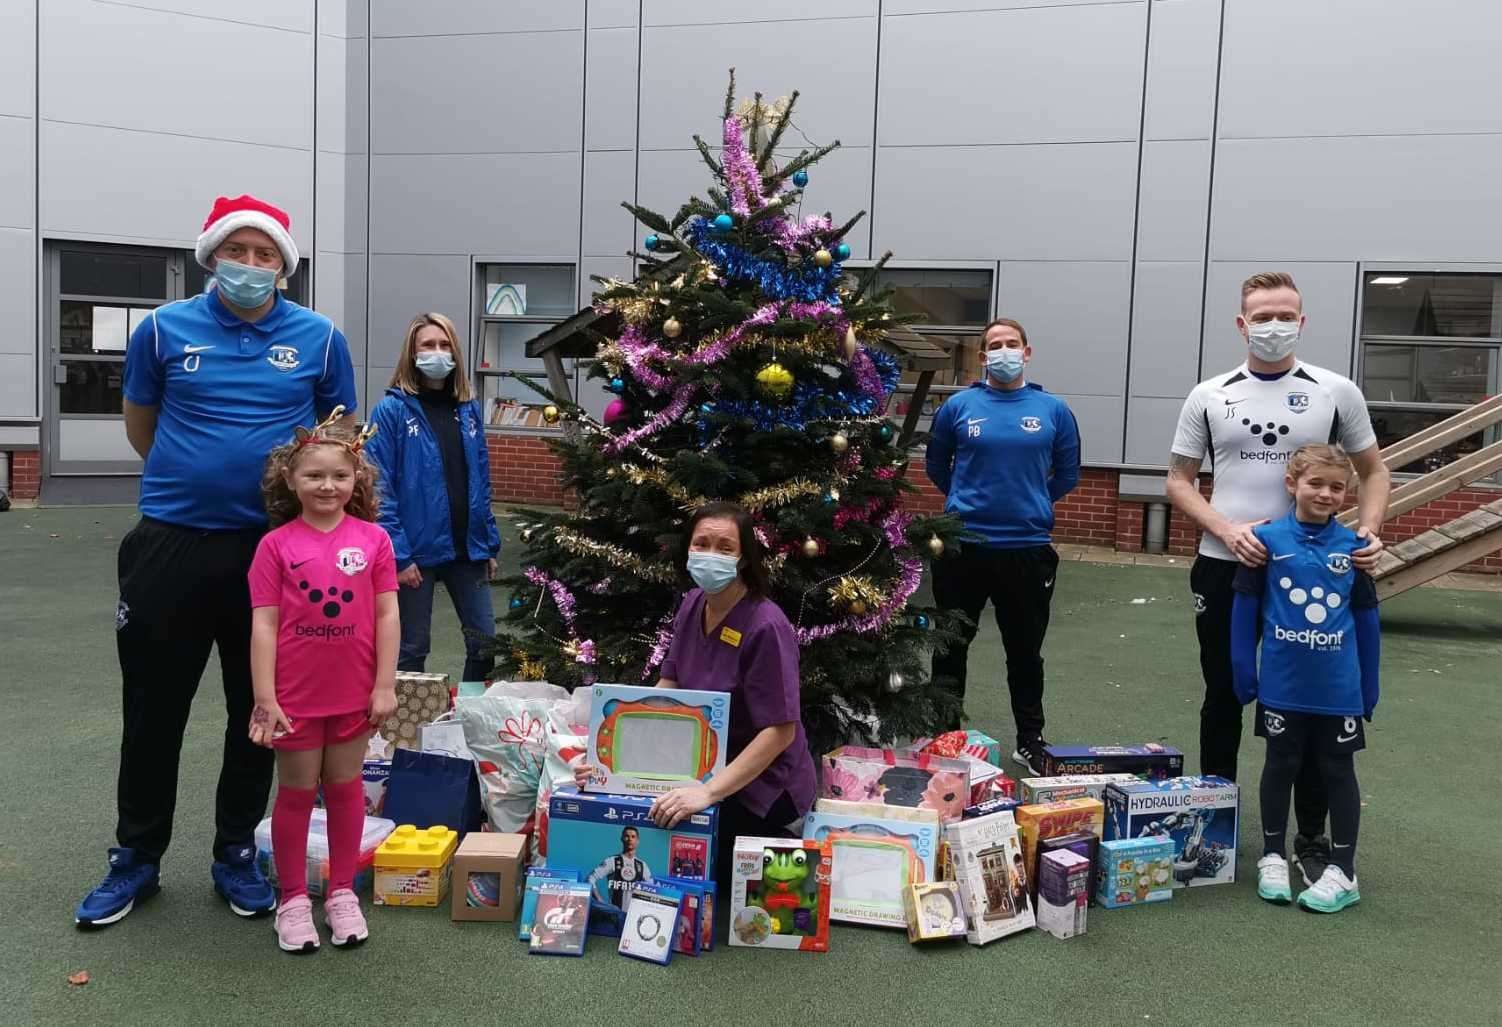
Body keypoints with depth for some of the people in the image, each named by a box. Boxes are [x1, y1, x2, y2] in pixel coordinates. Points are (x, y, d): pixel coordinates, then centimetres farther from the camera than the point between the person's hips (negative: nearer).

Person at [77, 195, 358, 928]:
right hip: (171, 544, 0)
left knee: (259, 711, 11)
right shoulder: (164, 329, -1)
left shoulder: (319, 339, -1)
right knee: (153, 709, 10)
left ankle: (236, 854, 28)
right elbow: (139, 425, 12)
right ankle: (136, 858, 27)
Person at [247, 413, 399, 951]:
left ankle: (342, 891, 29)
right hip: (296, 694, -1)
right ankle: (293, 898, 25)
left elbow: (387, 615, -1)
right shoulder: (276, 544, -7)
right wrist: (264, 698, -11)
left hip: (355, 693, 2)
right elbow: (264, 625, -7)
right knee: (296, 792, 11)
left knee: (345, 787, 15)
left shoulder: (373, 539, -3)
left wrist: (385, 686, -4)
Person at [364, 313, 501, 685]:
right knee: (413, 649, 8)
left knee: (485, 644, 9)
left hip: (466, 548, 5)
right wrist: (398, 554, -17)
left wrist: (489, 545, 9)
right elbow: (380, 490, -11)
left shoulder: (469, 410, 8)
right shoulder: (392, 410, -7)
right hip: (417, 550, -5)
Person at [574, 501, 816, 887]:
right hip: (711, 764, 8)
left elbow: (781, 731, -27)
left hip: (763, 781, -8)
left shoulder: (766, 627, -27)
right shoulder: (693, 604, -2)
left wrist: (709, 792, -32)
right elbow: (667, 687, 2)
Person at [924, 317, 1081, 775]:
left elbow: (1067, 475, 12)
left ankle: (1030, 741, 27)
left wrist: (1029, 501, 12)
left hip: (1028, 547, 1)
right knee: (951, 647, 10)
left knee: (1025, 650, 13)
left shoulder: (1053, 410, 1)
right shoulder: (959, 406, -1)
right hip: (963, 545, 0)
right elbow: (936, 466, 13)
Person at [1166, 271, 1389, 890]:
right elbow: (1179, 481, 5)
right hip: (1224, 569, 1)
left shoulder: (1336, 392, 1)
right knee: (1223, 698, 12)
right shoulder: (1209, 396, 2)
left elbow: (1373, 472, 8)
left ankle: (1312, 838, 18)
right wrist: (1227, 530, -12)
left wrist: (1368, 530, -11)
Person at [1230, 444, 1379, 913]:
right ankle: (1273, 856, 28)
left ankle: (1343, 872, 22)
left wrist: (1369, 687, 6)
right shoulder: (1267, 539, -7)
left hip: (1338, 689, 1)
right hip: (1282, 686, -1)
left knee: (1338, 772, 11)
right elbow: (1245, 609, -2)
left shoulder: (1353, 546, -3)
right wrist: (1244, 673, -3)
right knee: (1281, 767, 13)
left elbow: (1367, 619, 4)